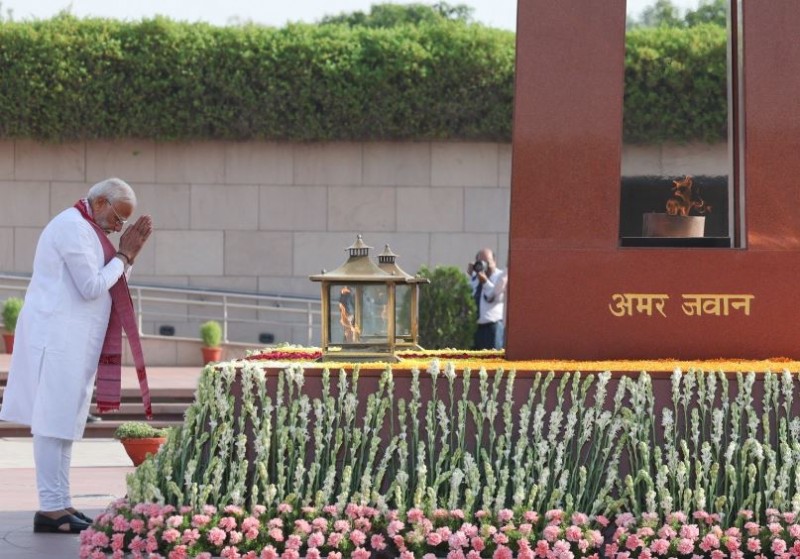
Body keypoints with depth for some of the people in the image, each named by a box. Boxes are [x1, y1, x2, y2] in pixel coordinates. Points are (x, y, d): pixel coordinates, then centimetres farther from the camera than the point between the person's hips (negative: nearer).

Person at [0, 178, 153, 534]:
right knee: (54, 421, -9)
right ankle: (51, 509, -9)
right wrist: (122, 257, -6)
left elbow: (108, 286, 21)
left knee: (64, 422, 11)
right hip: (57, 338, -11)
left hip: (71, 341, 11)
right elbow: (92, 287, -17)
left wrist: (127, 254, 9)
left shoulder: (85, 229, 19)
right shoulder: (73, 227, -13)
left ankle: (59, 505, 14)